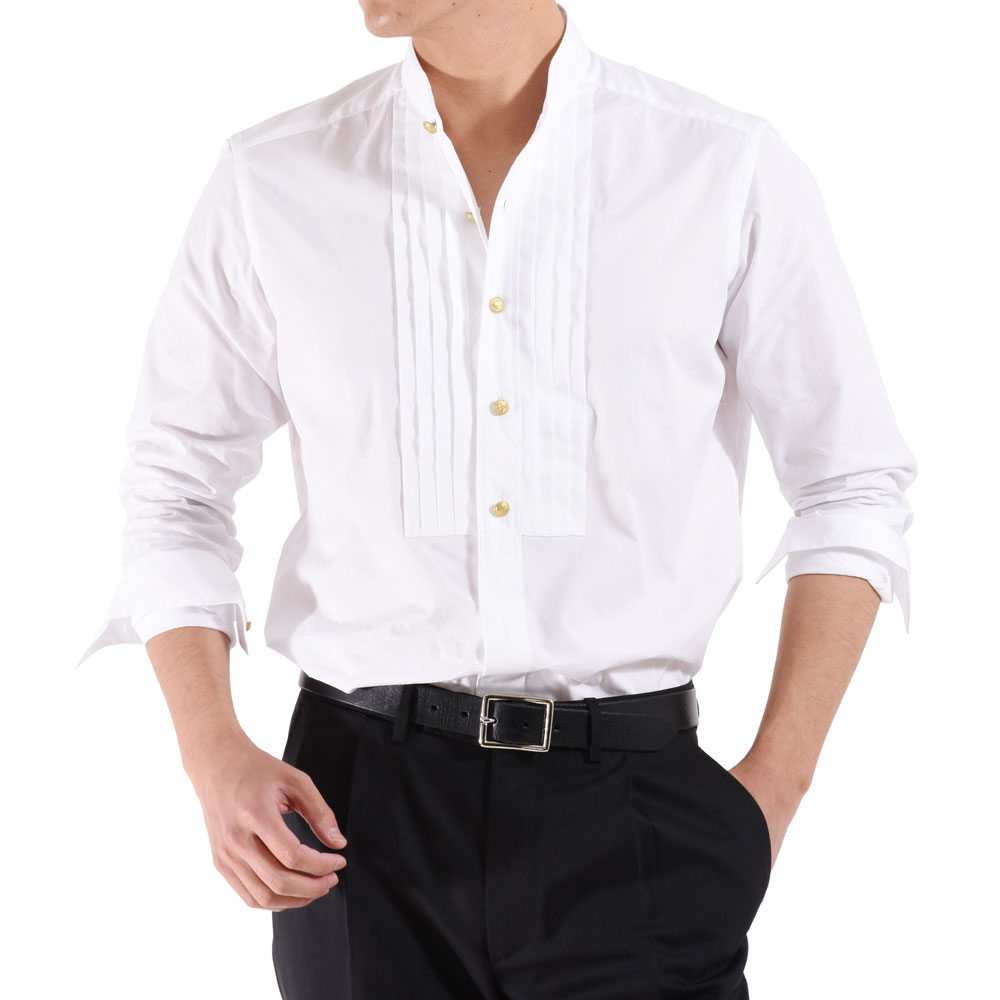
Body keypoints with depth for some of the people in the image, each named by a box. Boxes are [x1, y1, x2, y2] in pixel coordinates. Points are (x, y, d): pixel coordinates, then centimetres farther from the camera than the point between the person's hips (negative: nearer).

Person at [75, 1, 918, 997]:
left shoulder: (731, 170, -3)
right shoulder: (270, 182, 0)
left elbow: (855, 486, 4)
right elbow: (174, 489, 8)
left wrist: (775, 783, -2)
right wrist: (214, 757, -6)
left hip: (631, 805, -1)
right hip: (362, 802, 1)